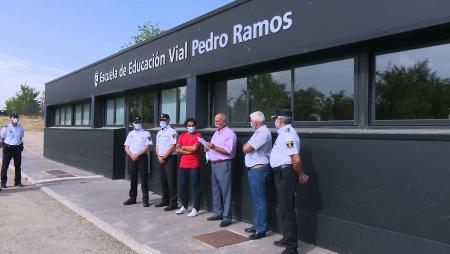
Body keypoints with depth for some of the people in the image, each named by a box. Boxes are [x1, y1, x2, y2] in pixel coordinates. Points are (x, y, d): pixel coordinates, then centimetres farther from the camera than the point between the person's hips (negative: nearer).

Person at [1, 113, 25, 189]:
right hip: (8, 148, -3)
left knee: (18, 166, 9)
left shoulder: (21, 128, 5)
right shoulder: (6, 128, -6)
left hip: (17, 148, 3)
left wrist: (21, 144, 8)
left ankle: (18, 182, 19)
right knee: (5, 166, 2)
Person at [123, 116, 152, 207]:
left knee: (144, 179, -3)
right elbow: (126, 147, 9)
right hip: (131, 158, 4)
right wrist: (131, 155, -9)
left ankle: (145, 199, 2)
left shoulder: (146, 133, 1)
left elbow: (147, 147, -8)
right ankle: (132, 198, 20)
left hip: (142, 158, -4)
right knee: (133, 179, 10)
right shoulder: (130, 134, 15)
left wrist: (137, 155, -16)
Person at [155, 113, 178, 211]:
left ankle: (173, 203, -3)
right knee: (163, 180, 12)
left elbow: (172, 146, -15)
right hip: (161, 159, 8)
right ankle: (165, 200, 22)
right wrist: (159, 156, 2)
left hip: (170, 158, -8)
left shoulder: (172, 132, -7)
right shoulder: (159, 133, 18)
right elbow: (157, 146, 18)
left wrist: (164, 156, -11)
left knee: (171, 181, -7)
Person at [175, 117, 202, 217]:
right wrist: (189, 151, -9)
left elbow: (194, 148, -15)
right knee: (182, 186, 11)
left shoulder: (198, 135, -3)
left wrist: (184, 147, -1)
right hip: (183, 165, 5)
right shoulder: (182, 136, 12)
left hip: (194, 166, -5)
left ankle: (195, 208, 7)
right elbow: (177, 150, 3)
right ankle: (184, 206, 26)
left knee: (195, 186, 0)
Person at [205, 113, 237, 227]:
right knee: (216, 190, 14)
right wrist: (208, 148, 6)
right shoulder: (216, 133, 19)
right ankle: (218, 213, 24)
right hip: (214, 164, 9)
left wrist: (214, 147, -21)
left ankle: (227, 217, 0)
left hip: (223, 165, -9)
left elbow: (229, 151, -18)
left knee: (225, 191, -5)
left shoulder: (229, 134, -8)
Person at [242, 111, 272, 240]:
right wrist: (247, 145, -1)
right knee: (256, 199, 18)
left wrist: (245, 144, -2)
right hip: (255, 169, 11)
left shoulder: (263, 133, -18)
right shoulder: (259, 132, 16)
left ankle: (261, 229, 4)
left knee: (259, 200, -4)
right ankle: (257, 225, 29)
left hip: (259, 170, -11)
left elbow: (246, 149, -21)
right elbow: (247, 149, 19)